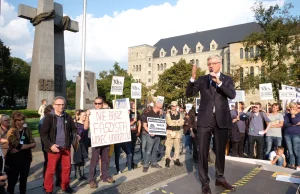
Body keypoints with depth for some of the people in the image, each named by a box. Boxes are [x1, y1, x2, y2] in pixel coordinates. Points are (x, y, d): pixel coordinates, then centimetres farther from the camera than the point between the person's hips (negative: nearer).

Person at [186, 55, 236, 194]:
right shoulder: (202, 79, 8)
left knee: (220, 151, 13)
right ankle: (205, 181, 14)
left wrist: (219, 82, -20)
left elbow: (232, 95, -10)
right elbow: (189, 94, -1)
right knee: (203, 151, 2)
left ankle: (220, 178, 30)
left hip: (221, 120, 1)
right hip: (205, 119, 0)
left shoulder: (227, 79, 7)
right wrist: (193, 77, -14)